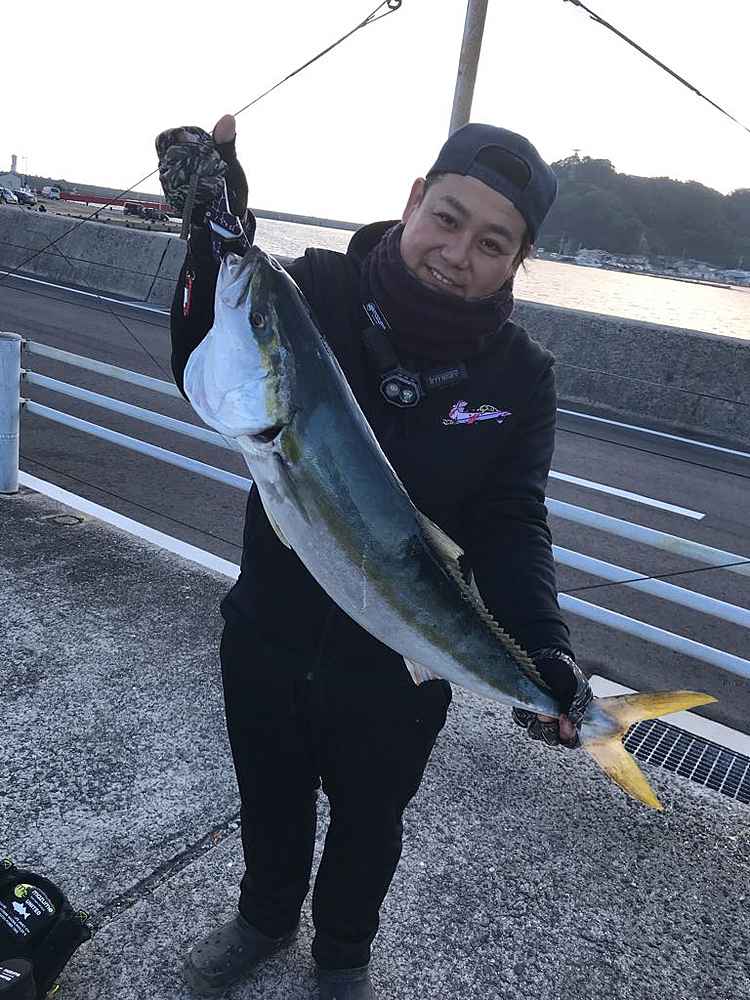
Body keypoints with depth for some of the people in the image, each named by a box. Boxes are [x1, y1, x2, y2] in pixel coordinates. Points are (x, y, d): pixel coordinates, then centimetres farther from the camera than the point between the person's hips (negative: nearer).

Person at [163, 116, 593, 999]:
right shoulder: (317, 290, -16)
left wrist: (541, 646, -27)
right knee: (270, 800, 27)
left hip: (400, 669, 0)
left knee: (369, 823, 25)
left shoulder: (520, 375, -13)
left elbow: (509, 525, -12)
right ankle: (265, 917, 61)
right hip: (267, 636, 1)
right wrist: (217, 237, -41)